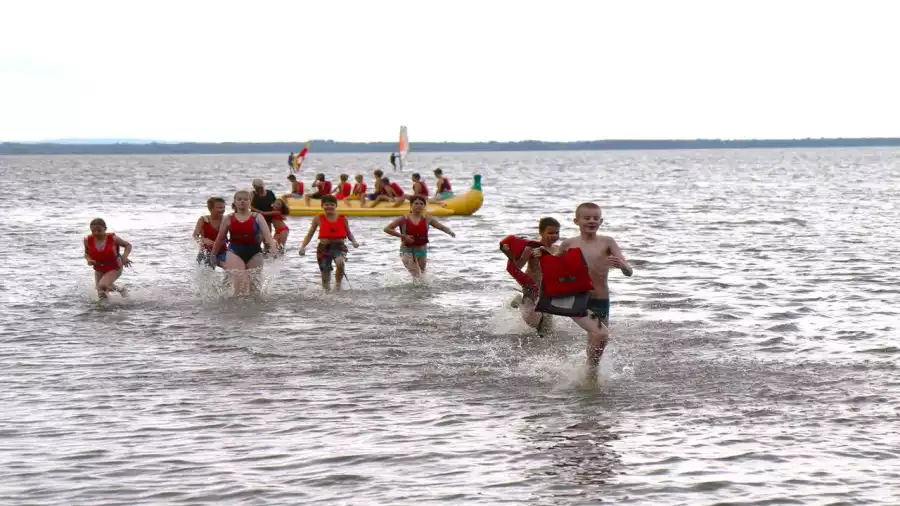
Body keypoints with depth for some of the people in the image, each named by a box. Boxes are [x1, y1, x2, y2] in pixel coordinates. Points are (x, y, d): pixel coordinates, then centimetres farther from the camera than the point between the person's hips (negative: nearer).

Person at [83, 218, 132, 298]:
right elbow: (86, 253, 5)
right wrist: (89, 260, -18)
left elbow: (128, 245, -6)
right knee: (101, 295, 5)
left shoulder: (112, 238, -20)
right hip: (99, 270, 4)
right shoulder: (88, 240, -13)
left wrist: (124, 257, -24)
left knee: (102, 285, -29)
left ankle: (119, 289, 1)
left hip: (114, 268, -4)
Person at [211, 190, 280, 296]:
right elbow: (220, 239, 15)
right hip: (235, 251, -1)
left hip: (254, 252, 1)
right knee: (240, 283, -18)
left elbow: (267, 234, -11)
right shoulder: (229, 219, 5)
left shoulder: (257, 217, 2)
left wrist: (273, 247, -30)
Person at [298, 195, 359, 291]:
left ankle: (338, 284, -13)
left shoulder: (343, 219, 4)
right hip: (324, 248, 1)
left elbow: (348, 233, 14)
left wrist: (354, 241, -6)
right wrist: (303, 246, -7)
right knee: (325, 278, 1)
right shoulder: (318, 219, 3)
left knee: (340, 263, -34)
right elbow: (310, 234, 6)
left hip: (339, 246, -1)